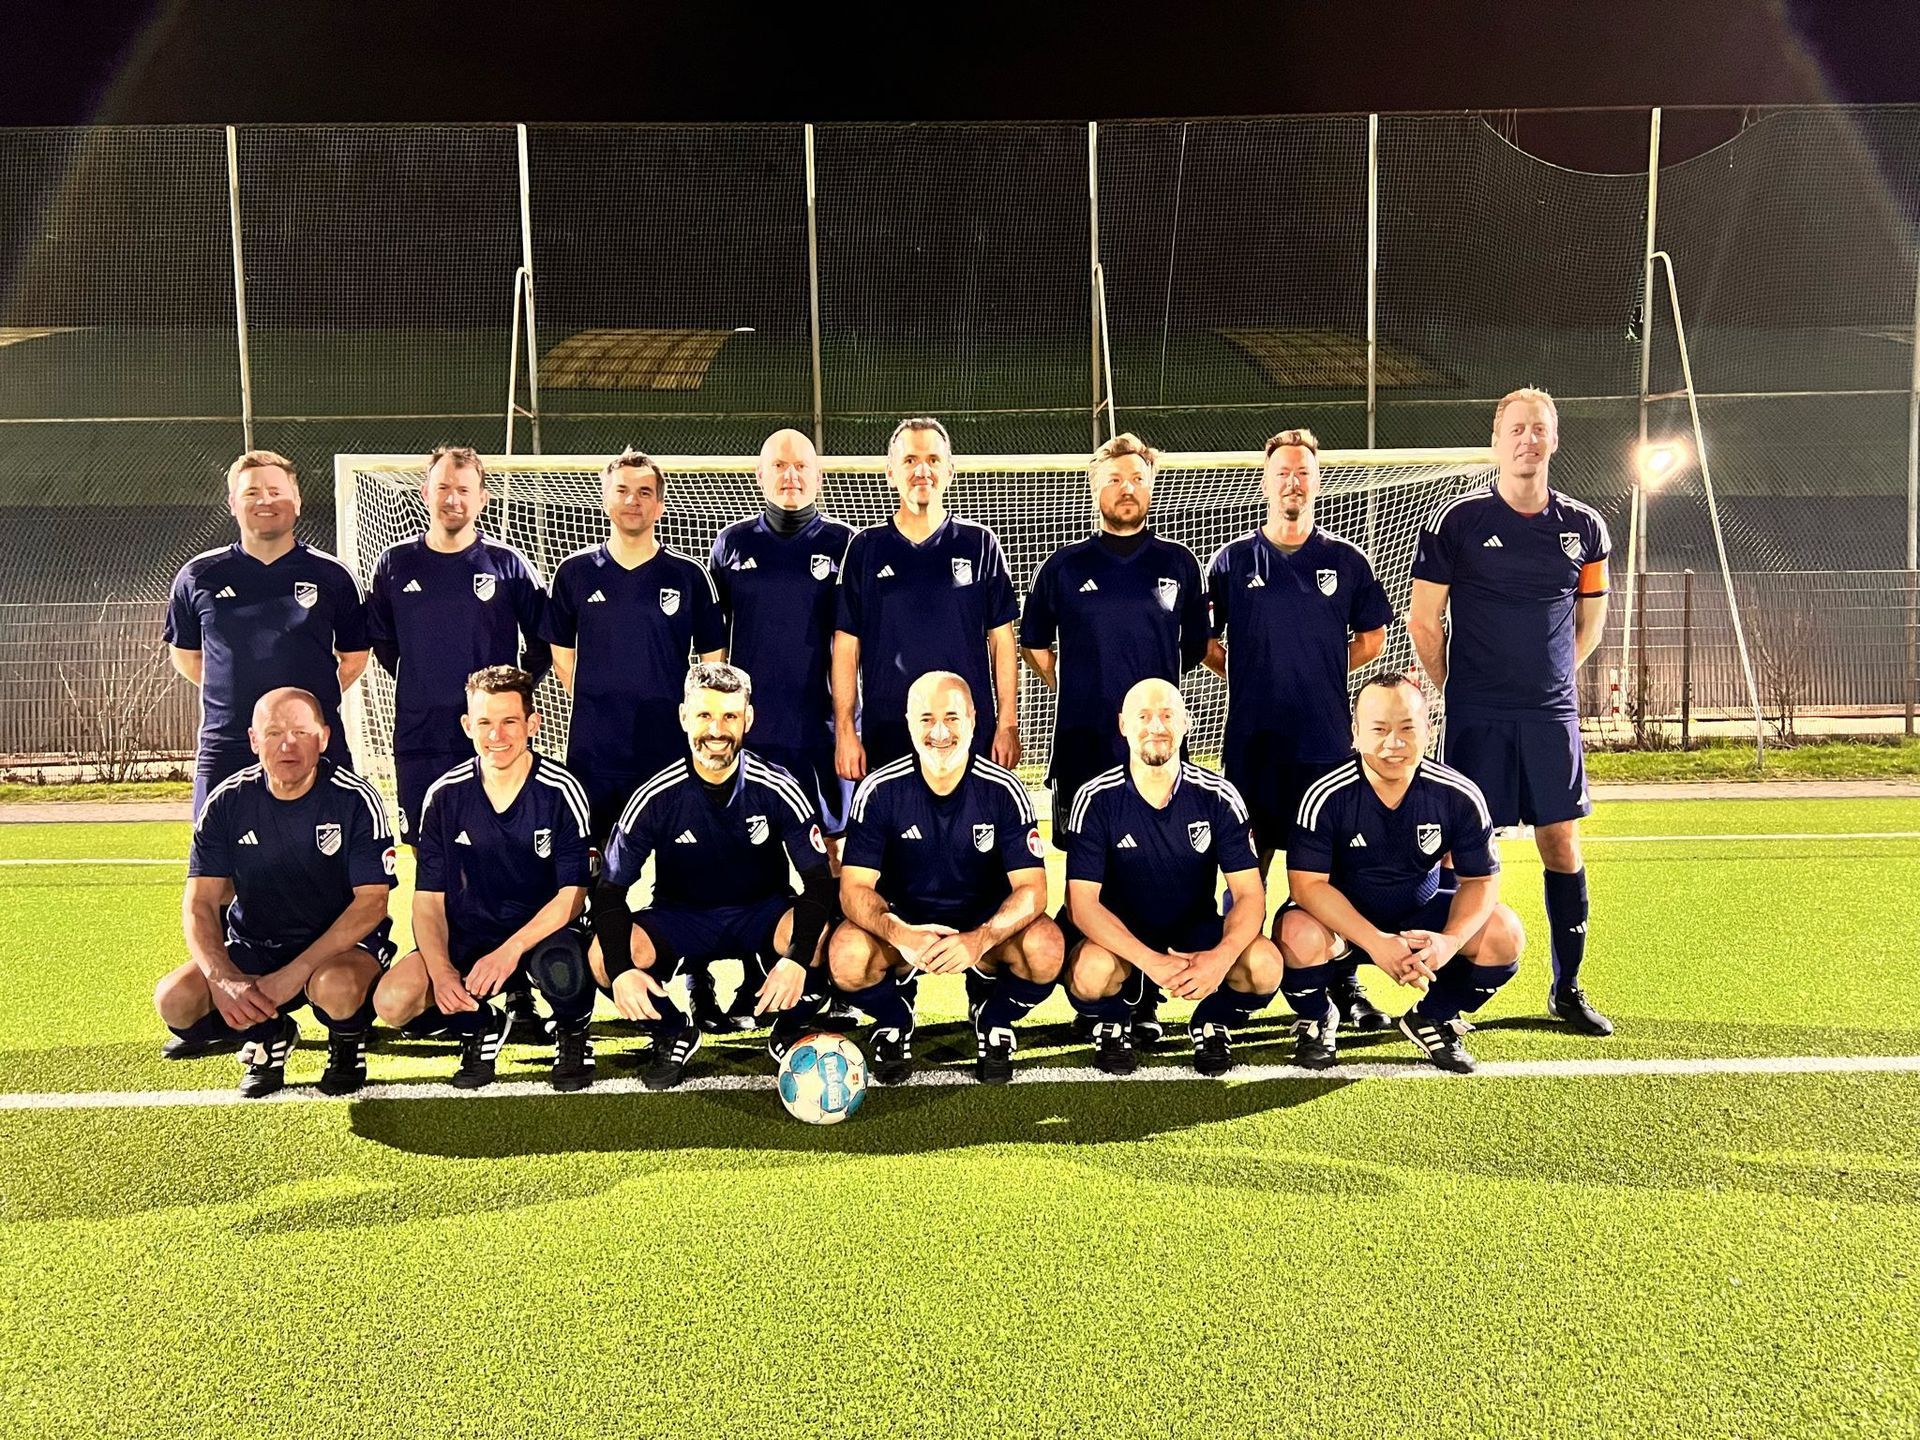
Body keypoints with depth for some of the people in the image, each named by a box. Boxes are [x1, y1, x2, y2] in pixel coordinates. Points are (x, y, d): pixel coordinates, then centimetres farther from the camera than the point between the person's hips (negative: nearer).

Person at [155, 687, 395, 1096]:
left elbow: (372, 901, -17)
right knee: (174, 999, -21)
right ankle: (267, 1035, 10)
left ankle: (348, 1045, 1)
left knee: (337, 987, -37)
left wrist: (295, 973, -25)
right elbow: (199, 904, -6)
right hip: (253, 946, 4)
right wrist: (223, 980, -25)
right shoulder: (227, 802, -6)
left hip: (342, 942, -3)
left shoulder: (356, 800, -15)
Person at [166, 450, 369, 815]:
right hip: (225, 752, 1)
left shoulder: (331, 576, 4)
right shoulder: (199, 576, 7)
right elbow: (184, 653, 19)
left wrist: (316, 700, 6)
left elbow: (354, 657, 14)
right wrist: (233, 695, 10)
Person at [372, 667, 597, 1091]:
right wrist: (440, 970, -19)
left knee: (563, 967, -38)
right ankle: (480, 1027, 11)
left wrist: (511, 950, -28)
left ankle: (573, 1034, 0)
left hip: (543, 932, -3)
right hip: (468, 936, 3)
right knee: (393, 1002, -23)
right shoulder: (445, 796, -3)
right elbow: (428, 899, -1)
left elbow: (572, 895, -13)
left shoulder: (561, 791, -11)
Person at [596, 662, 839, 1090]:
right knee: (603, 957, -28)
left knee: (822, 940, -34)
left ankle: (788, 1034, -1)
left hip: (761, 913, -1)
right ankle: (675, 1035, 4)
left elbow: (820, 880, -18)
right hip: (680, 918, 1)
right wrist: (620, 969, -30)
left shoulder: (778, 790, -16)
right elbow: (610, 889, -12)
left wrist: (797, 957, -35)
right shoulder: (656, 797, -15)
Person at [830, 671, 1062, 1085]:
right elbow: (855, 888, -15)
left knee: (1046, 949, -31)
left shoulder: (1004, 790, -12)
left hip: (987, 923, 0)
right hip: (902, 922, 0)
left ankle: (993, 1019, 5)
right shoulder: (879, 790, -12)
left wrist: (979, 939, -37)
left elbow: (1031, 888, -17)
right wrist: (898, 934, -38)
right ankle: (894, 1019, 6)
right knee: (846, 956, -32)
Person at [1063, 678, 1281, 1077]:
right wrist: (1150, 961, -34)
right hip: (1120, 935, -1)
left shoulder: (1218, 796, -9)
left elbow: (1250, 894, -11)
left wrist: (1222, 956, -33)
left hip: (1196, 930, 2)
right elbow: (1081, 903, -19)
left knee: (1264, 965, -27)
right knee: (1091, 972, -35)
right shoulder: (1097, 799, -14)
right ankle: (1113, 1025, 3)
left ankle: (1212, 1024, 7)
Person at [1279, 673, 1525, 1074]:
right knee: (1299, 936, -34)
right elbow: (1306, 883, -25)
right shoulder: (1325, 796, -23)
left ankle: (1432, 1019, 8)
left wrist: (1450, 942, -31)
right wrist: (1376, 943, -37)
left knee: (1504, 934, -20)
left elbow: (1480, 880, -10)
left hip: (1421, 914, 3)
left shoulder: (1459, 796, -16)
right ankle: (1317, 1021, 2)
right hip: (1341, 916, -3)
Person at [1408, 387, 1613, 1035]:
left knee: (1563, 847, 6)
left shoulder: (1584, 526, 7)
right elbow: (1424, 621, 1)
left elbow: (1590, 618, 19)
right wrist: (1458, 689, 5)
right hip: (1477, 715, -3)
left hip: (1553, 713, 3)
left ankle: (1567, 988, 19)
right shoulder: (1457, 520, -3)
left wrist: (1552, 674, 12)